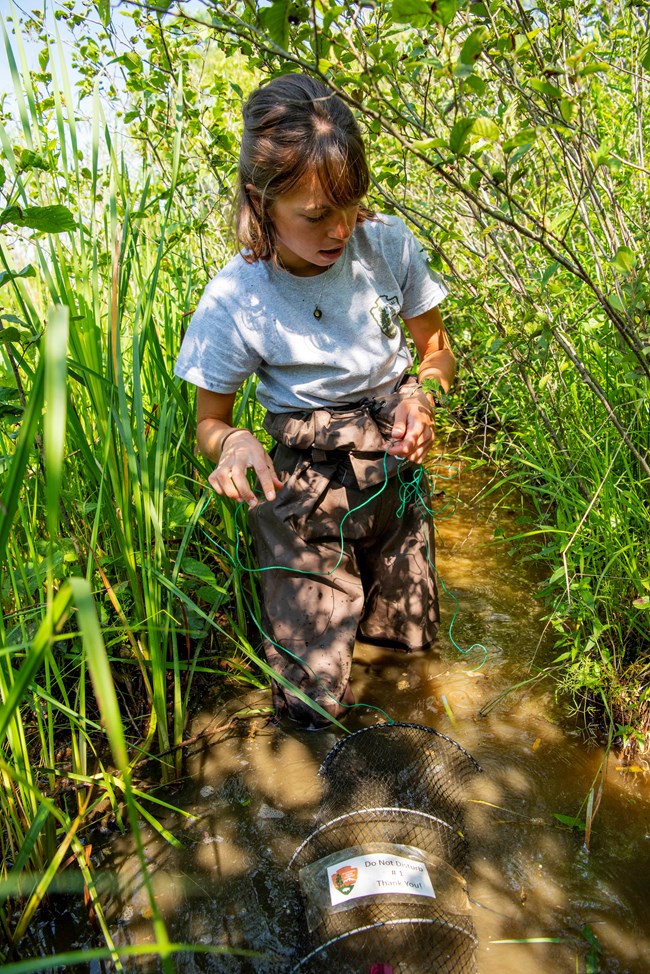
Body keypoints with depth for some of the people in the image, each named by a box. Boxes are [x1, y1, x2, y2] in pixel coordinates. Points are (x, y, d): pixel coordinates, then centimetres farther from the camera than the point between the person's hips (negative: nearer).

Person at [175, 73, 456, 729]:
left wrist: (423, 396, -18)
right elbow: (209, 422, -5)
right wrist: (233, 442, -30)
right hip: (305, 491, -3)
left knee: (410, 638, 19)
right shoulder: (235, 300, -18)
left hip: (394, 471, 4)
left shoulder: (387, 243, -10)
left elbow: (436, 348, 5)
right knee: (313, 703, 2)